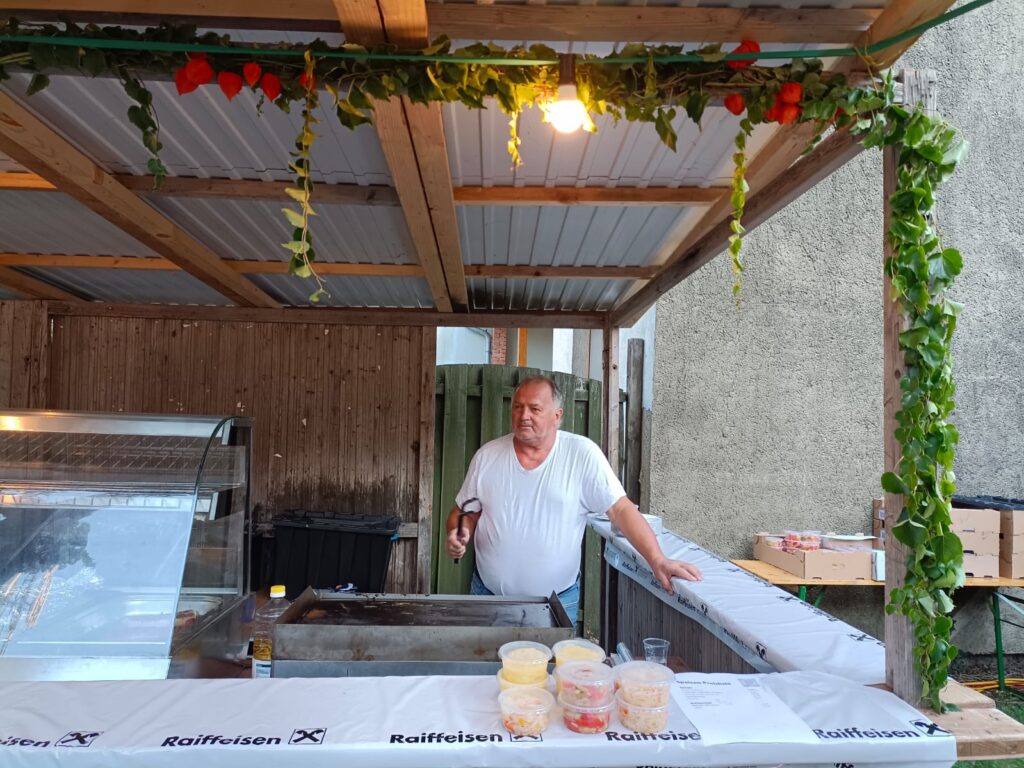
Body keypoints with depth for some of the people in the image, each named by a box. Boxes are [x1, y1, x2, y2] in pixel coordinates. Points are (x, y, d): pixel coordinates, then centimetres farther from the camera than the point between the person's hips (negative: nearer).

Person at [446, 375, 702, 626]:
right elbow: (464, 512, 7)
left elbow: (621, 509, -12)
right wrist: (457, 535, -14)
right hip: (488, 594, 3)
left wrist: (658, 560, -21)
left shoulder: (582, 453, -11)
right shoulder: (487, 456, -2)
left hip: (557, 600, -2)